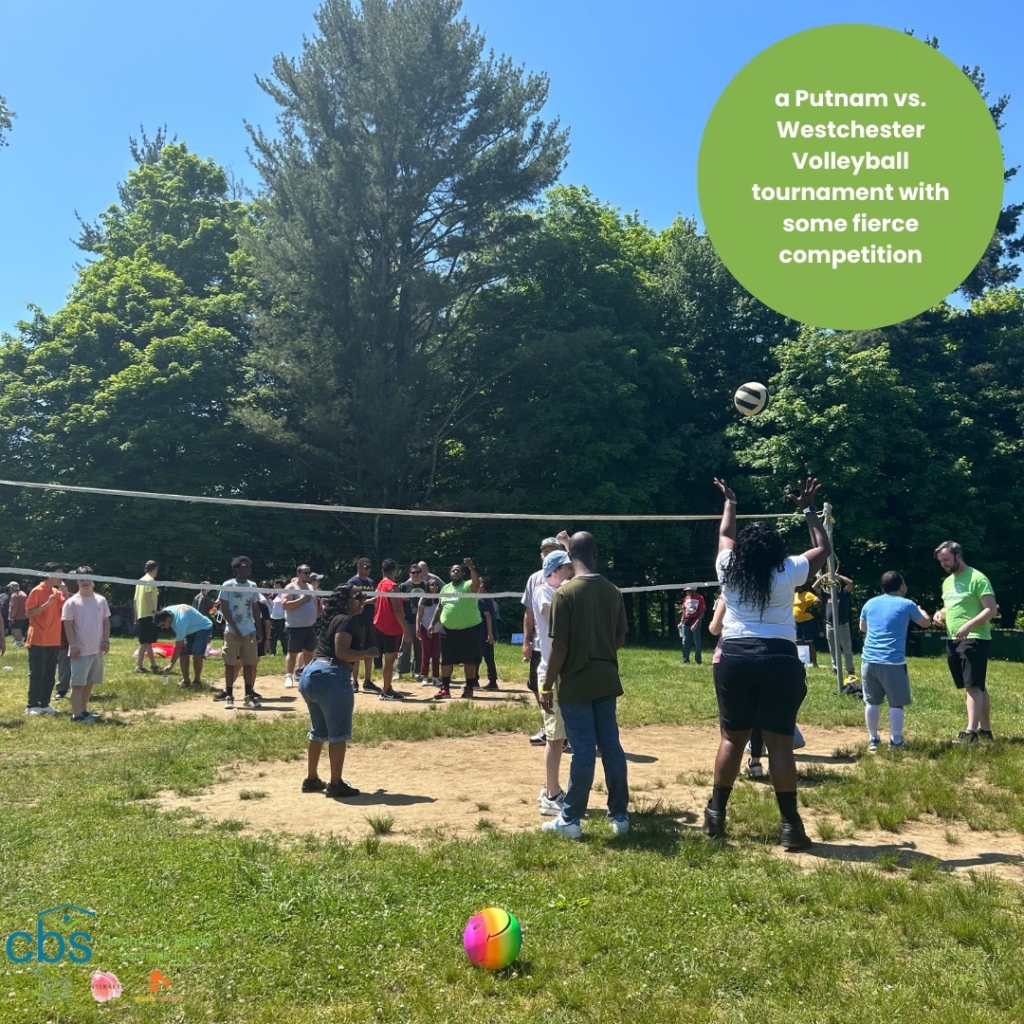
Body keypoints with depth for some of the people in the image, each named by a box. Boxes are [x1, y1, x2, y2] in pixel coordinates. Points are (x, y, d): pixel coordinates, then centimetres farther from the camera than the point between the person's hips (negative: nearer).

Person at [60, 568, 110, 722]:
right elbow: (68, 625, -8)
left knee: (89, 682, 12)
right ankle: (76, 714, -1)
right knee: (78, 683, -3)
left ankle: (84, 710, 22)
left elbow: (106, 621, 11)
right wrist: (73, 645, -15)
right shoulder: (72, 602, -7)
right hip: (80, 650, -5)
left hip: (97, 650, 5)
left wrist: (106, 641, 3)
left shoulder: (101, 600, 7)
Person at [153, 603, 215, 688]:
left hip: (204, 628, -9)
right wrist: (181, 640, 7)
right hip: (191, 628, 9)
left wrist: (171, 664, -26)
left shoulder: (180, 621, -39)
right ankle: (186, 680, 7)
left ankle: (197, 681, -7)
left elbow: (178, 646, -32)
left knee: (196, 654, -21)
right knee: (183, 653, -1)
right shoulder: (166, 611, -15)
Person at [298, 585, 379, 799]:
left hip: (310, 674, 10)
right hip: (331, 677, -10)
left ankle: (311, 779, 30)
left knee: (319, 731, 21)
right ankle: (335, 784, 4)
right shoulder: (347, 621, -7)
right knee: (339, 733, 0)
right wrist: (368, 653, -6)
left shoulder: (332, 619, 22)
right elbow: (342, 653, -18)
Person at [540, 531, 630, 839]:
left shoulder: (565, 592, -14)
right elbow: (620, 638, 10)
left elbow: (559, 647, -15)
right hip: (606, 679, 5)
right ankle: (620, 815, 17)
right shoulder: (612, 591, 2)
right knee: (611, 746, 10)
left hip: (575, 683, -5)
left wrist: (547, 686, -7)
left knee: (583, 750, -2)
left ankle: (570, 820, 8)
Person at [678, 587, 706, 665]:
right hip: (686, 623, 6)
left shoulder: (700, 598, -10)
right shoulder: (686, 598, 10)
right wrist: (681, 622, 9)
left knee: (697, 642, 0)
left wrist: (696, 623, -20)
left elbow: (702, 613, -13)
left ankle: (698, 660, 9)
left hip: (695, 623, -6)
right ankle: (685, 660, 15)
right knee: (685, 642, 8)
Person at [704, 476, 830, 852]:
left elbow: (725, 535, 25)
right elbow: (823, 548, 13)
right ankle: (790, 825, 3)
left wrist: (730, 503, 40)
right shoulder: (787, 572, -2)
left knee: (732, 738, 12)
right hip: (780, 660, -2)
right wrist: (809, 509, 21)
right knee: (780, 744, 0)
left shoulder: (729, 569, 4)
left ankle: (716, 815, 19)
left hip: (735, 659, 2)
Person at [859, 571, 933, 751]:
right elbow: (926, 623, 20)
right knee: (896, 704, 4)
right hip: (893, 662, -4)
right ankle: (895, 742, 5)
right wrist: (920, 610, 40)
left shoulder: (870, 603, 11)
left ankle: (873, 740, 17)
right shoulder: (906, 605, 1)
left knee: (872, 702, 11)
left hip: (869, 660, 4)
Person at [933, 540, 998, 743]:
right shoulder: (947, 582, 16)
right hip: (952, 641, 9)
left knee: (973, 685, -11)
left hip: (974, 639, -8)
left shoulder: (977, 578, -10)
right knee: (977, 686, 14)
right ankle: (985, 728, 21)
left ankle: (971, 731, -12)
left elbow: (991, 610, -16)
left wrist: (968, 625, -26)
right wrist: (941, 614, 6)